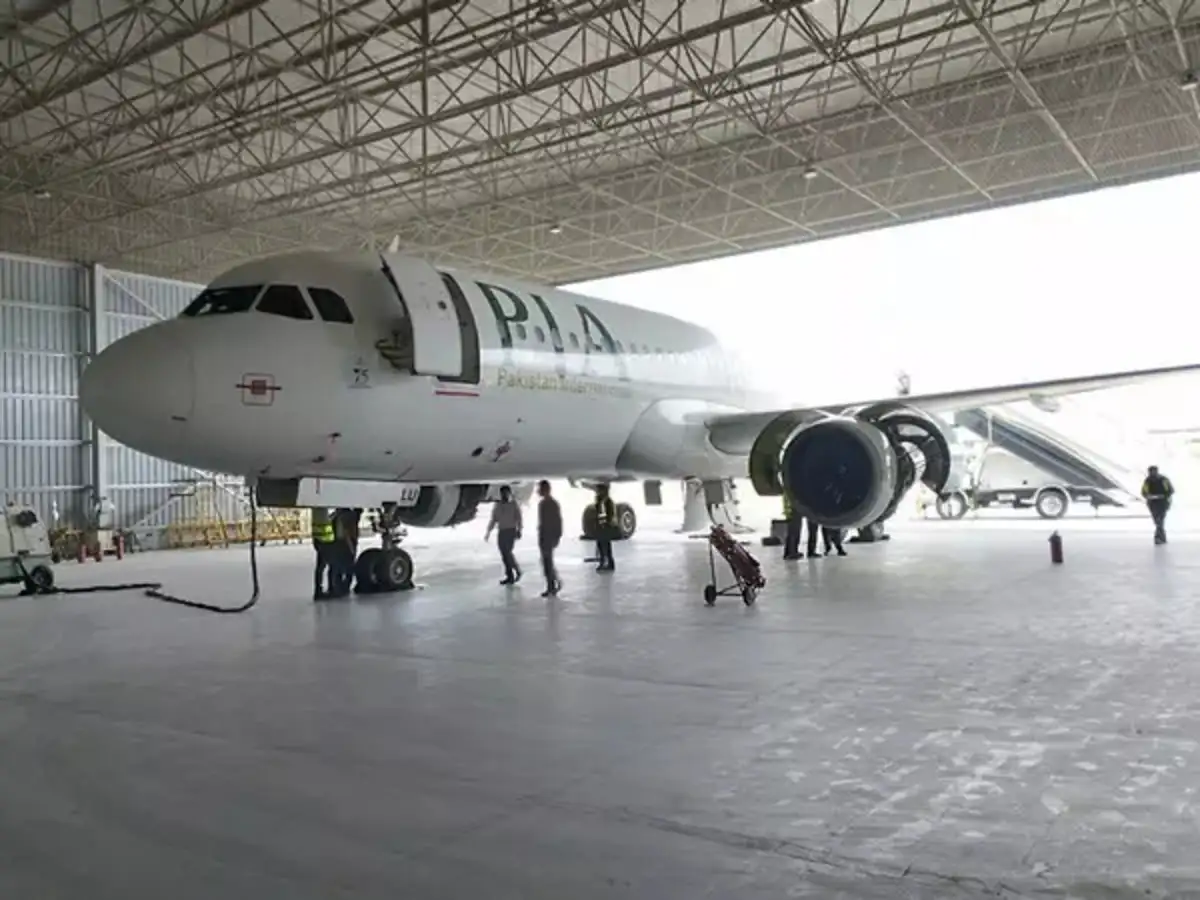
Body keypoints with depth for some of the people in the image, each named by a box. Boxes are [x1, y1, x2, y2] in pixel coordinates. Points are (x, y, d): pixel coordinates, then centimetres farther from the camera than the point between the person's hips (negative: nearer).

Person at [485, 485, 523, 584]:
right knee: (504, 555, 3)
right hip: (501, 532, 5)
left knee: (508, 552, -15)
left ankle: (517, 571, 6)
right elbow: (493, 520, 14)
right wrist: (488, 532, 8)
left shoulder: (514, 504, -1)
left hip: (511, 531, -5)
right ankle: (510, 577, 9)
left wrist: (519, 530, -19)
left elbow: (518, 519, -7)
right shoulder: (497, 505, 10)